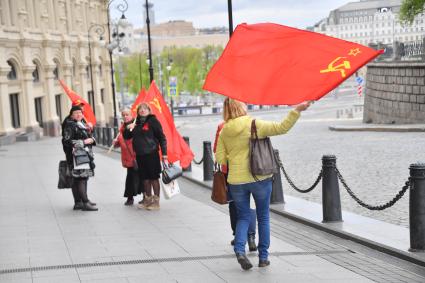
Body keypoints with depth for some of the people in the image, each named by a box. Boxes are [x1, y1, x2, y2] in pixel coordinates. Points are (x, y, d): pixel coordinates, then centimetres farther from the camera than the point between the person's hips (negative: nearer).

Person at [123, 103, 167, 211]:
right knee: (145, 178, 11)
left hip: (151, 154, -6)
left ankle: (156, 201, 5)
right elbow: (127, 137, 22)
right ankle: (148, 200, 21)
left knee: (153, 178, -1)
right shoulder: (137, 123, 13)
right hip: (140, 155, 6)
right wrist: (128, 129, 0)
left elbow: (162, 137, -6)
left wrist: (164, 153, -12)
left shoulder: (153, 121, -4)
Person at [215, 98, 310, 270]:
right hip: (260, 178, -2)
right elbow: (282, 128, -11)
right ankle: (263, 257, 15)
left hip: (236, 181, 2)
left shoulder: (224, 132, 0)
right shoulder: (255, 125, -10)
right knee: (263, 217, 13)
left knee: (243, 217, 15)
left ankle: (239, 249, -8)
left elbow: (220, 159, -1)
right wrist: (297, 110, -10)